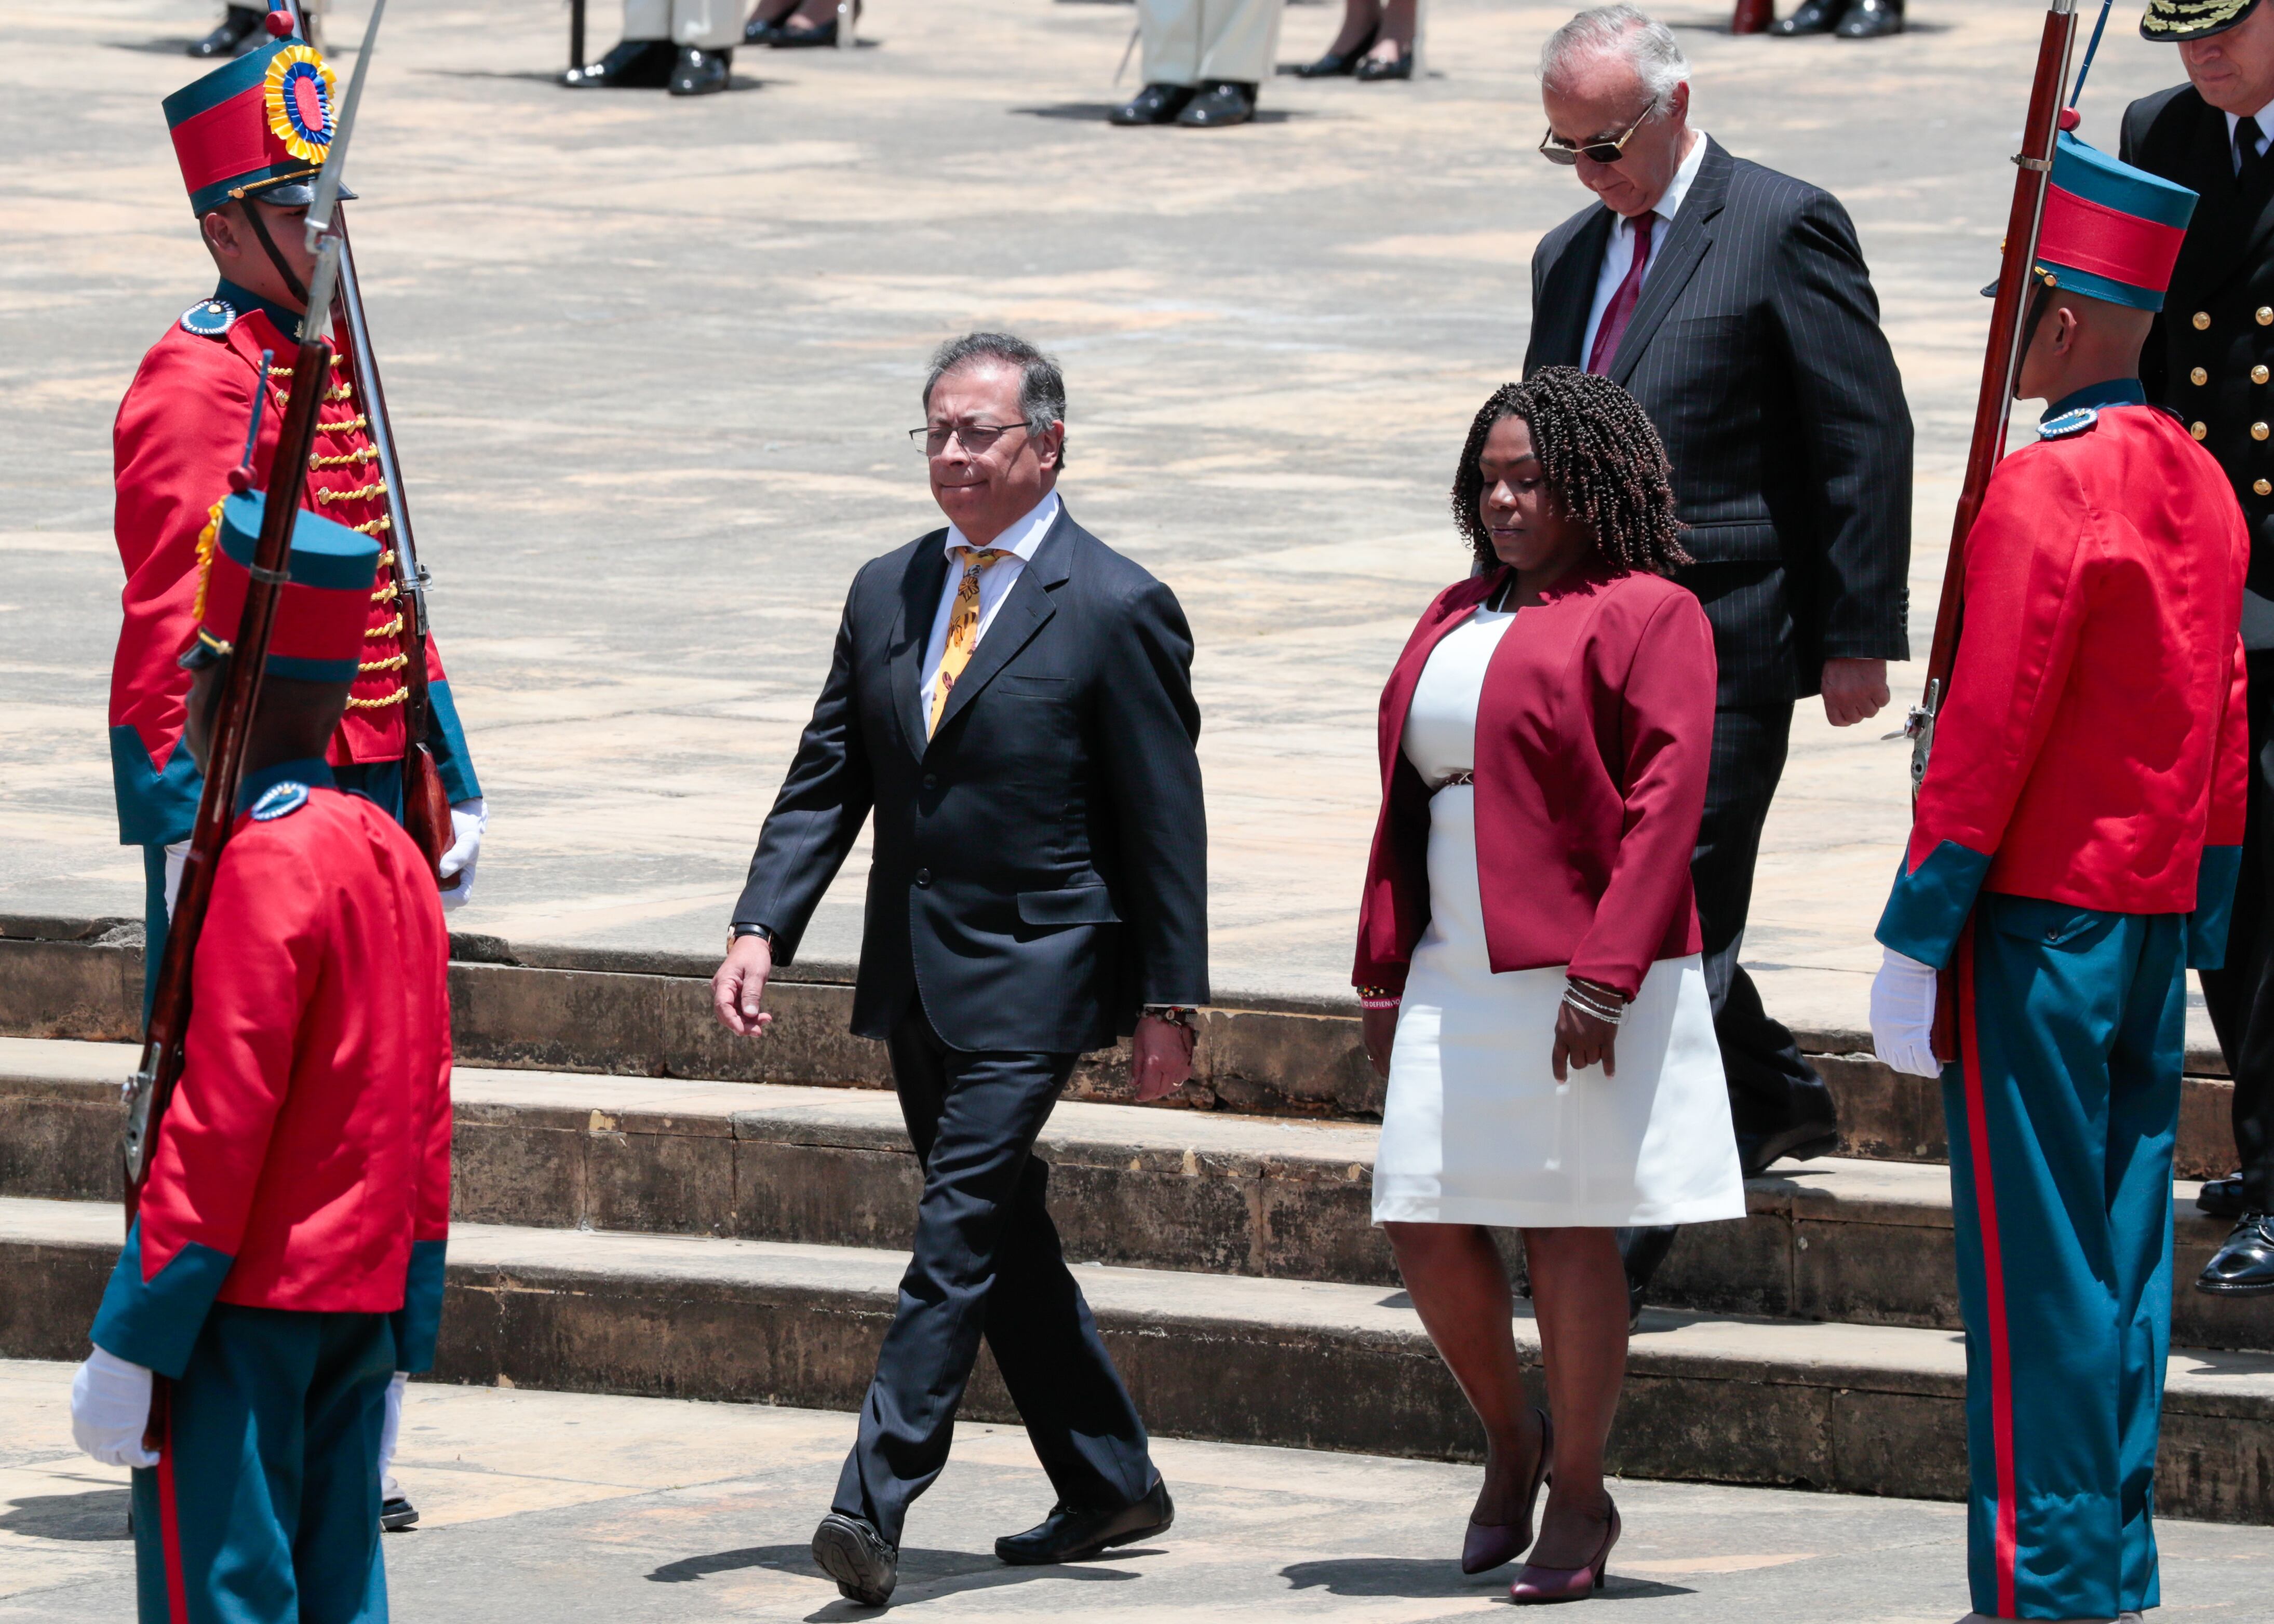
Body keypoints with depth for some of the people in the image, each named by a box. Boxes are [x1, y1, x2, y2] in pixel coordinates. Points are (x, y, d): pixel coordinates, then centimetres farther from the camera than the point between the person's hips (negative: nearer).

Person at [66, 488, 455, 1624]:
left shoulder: (258, 866, -16)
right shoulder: (394, 857, 10)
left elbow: (218, 1121, -19)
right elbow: (426, 1120, 14)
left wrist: (129, 1343, -16)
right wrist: (401, 1345, 19)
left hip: (248, 1308, -9)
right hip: (362, 1304, 9)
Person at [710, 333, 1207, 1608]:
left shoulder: (1117, 611, -7)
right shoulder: (886, 596, 11)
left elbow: (1166, 821, -6)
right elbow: (826, 782, 11)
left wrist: (1170, 1005, -8)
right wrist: (763, 929, -3)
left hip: (1034, 975, -7)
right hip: (915, 974, 7)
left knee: (962, 1228, -14)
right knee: (1002, 1235, 13)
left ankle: (875, 1502, -19)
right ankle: (1111, 1483, 25)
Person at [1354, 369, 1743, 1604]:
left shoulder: (1646, 617, -5)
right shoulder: (1456, 619, 17)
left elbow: (1664, 800, -13)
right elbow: (1405, 805, 19)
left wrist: (1604, 974, -19)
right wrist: (1383, 977, 15)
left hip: (1584, 984, -7)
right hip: (1456, 982, 7)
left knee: (1567, 1227, -2)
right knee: (1424, 1224, 2)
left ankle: (1578, 1496, 9)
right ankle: (1509, 1437, 25)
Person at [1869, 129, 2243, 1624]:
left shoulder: (2045, 491, -17)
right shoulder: (2201, 487, 10)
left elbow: (1988, 734, -18)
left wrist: (1913, 944, -14)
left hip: (2038, 924, -8)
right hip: (2154, 923, 8)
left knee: (2036, 1270, -5)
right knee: (2127, 1258, 10)